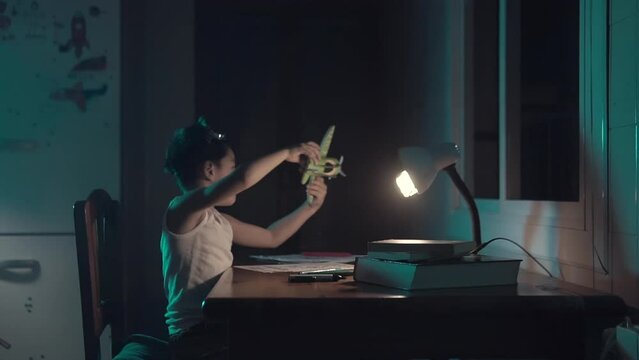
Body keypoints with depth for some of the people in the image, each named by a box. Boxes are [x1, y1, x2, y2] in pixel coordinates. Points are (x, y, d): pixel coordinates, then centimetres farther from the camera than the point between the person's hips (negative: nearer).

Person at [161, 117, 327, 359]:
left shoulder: (220, 221, 16)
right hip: (197, 335, -9)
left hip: (218, 328, 9)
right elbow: (243, 178, -28)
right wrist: (287, 154, -14)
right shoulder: (180, 209, -12)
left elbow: (272, 237, 28)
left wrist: (310, 206, 17)